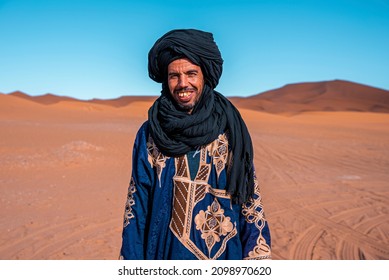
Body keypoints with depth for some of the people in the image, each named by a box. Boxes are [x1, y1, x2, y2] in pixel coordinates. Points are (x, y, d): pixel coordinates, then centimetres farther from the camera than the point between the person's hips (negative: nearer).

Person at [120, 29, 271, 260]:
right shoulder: (149, 134, -4)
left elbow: (249, 197, -2)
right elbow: (137, 202, -1)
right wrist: (133, 263, -4)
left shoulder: (230, 129, -4)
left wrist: (256, 255, -7)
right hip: (167, 252, 0)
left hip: (225, 253, 0)